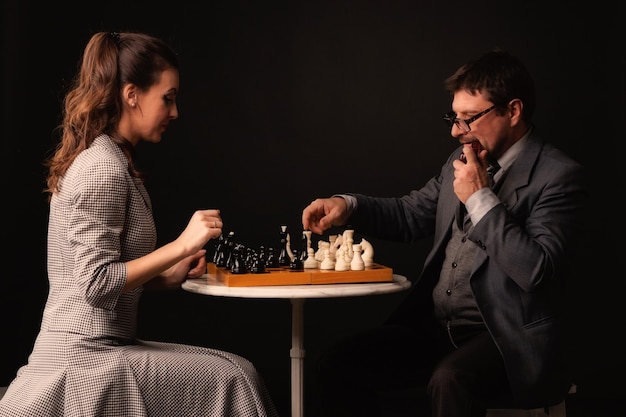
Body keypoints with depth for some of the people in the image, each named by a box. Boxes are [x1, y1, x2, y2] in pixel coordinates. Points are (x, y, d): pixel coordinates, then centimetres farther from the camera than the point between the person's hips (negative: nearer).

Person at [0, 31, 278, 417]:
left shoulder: (109, 161, 15)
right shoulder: (103, 168, -15)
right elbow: (97, 284, -20)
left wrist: (171, 274, 7)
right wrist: (182, 246, -18)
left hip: (89, 351, 9)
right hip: (85, 360, -9)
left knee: (234, 374, 4)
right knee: (232, 380, -10)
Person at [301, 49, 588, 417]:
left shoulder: (560, 176, -10)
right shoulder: (462, 162, 12)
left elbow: (537, 271, -20)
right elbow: (410, 214, 23)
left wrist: (481, 199, -17)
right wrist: (347, 206, 6)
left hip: (505, 337, -7)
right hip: (435, 326, 7)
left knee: (449, 381, -37)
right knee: (337, 367, -8)